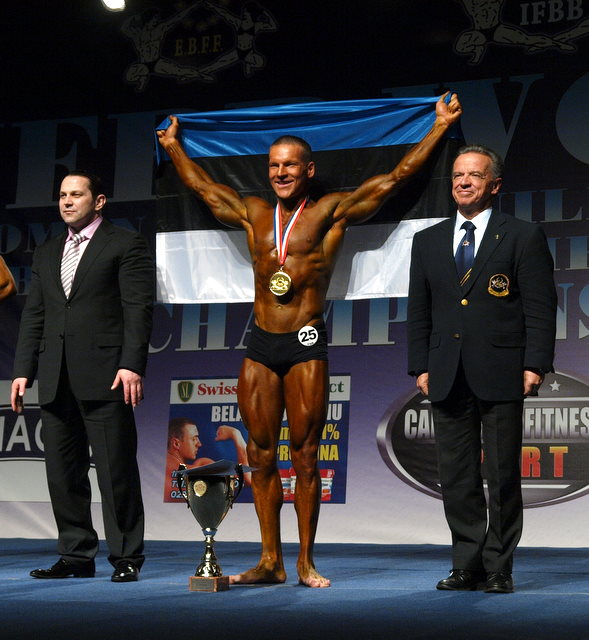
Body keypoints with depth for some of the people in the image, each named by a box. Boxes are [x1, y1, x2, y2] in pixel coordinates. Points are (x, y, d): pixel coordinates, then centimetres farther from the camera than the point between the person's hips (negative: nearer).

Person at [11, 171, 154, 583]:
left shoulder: (125, 245, 3)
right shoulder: (46, 254, 21)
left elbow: (138, 309, -5)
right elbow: (33, 316, 19)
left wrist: (132, 364, -15)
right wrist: (23, 371, 11)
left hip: (105, 376, -6)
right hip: (56, 380, 6)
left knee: (116, 470, -4)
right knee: (63, 472, 7)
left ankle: (127, 558, 3)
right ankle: (77, 556, 15)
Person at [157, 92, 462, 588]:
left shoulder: (331, 213, 3)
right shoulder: (253, 214, 14)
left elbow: (394, 179, 5)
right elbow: (204, 188, 31)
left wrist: (440, 128, 7)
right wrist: (174, 147, 41)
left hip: (306, 345, -4)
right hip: (260, 347, 4)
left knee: (305, 456, -1)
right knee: (261, 455, 4)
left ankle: (306, 561, 8)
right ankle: (271, 561, 11)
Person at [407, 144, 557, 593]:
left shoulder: (523, 236, 3)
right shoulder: (428, 241, 15)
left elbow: (541, 307, -1)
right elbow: (419, 311, 15)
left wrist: (535, 366, -10)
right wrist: (421, 367, 5)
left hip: (501, 376, -4)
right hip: (447, 378, 4)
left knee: (503, 476, 1)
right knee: (457, 477, 5)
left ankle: (499, 568, 10)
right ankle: (468, 566, 14)